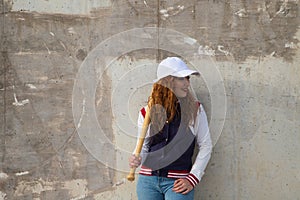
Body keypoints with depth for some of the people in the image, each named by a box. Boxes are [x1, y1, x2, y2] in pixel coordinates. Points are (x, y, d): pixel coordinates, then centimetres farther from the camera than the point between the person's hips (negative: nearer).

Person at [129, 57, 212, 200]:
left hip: (178, 183, -2)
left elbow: (205, 146, 4)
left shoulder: (195, 110, -1)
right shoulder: (147, 113, 3)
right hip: (148, 180, 2)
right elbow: (143, 146, 11)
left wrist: (192, 179, -3)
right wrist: (136, 160, -11)